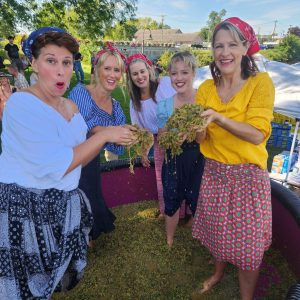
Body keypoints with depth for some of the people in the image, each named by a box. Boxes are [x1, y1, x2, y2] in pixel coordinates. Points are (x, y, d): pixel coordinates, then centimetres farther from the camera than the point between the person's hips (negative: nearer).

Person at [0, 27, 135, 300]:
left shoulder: (71, 107, 4)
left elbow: (79, 158, 7)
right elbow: (58, 165, -26)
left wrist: (107, 138, -6)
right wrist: (104, 135, -22)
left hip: (62, 203, 7)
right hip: (26, 207, -7)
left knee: (65, 271, 23)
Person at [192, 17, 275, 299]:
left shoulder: (260, 82, -11)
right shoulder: (206, 88, 0)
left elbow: (258, 135, -19)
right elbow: (202, 136, -2)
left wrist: (218, 117, -31)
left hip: (248, 176, -3)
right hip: (213, 173, 4)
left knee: (248, 245, 10)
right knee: (217, 232, 20)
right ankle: (218, 272, 50)